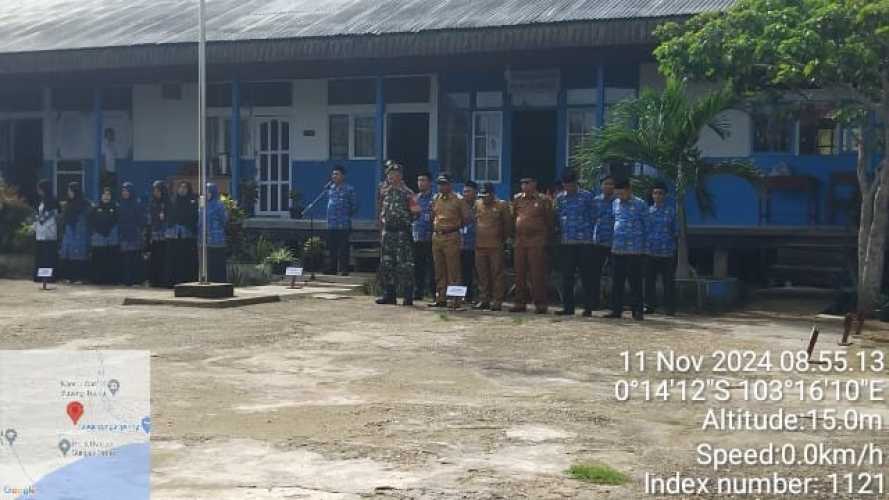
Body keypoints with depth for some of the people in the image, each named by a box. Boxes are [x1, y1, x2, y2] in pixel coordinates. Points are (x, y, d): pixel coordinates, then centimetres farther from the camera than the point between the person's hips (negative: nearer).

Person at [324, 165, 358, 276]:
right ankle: (332, 268, 18)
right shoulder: (330, 188, 12)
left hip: (343, 225, -6)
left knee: (343, 248, -4)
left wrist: (347, 216, 0)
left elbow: (355, 206, -3)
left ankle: (344, 270, 1)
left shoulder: (349, 189, -5)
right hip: (331, 224, 6)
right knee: (332, 248, 10)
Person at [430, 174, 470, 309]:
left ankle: (455, 299, -4)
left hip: (451, 237, -6)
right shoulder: (435, 199, 13)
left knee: (453, 270, -6)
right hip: (436, 237, 6)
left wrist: (455, 227, 3)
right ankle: (441, 298, 15)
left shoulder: (457, 200, -2)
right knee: (439, 270, 9)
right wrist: (435, 228, 13)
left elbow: (466, 218, 2)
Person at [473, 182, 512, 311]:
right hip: (479, 245, 4)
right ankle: (484, 299, 14)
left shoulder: (502, 205, -1)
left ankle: (497, 301, -1)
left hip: (495, 246, -4)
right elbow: (473, 221, 19)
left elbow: (508, 224, 5)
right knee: (482, 274, 7)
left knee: (497, 274, -3)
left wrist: (503, 239, 8)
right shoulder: (477, 205, 10)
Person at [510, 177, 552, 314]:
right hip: (520, 240, 5)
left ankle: (540, 303, -2)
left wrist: (546, 236, 2)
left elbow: (549, 220, 3)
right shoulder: (518, 199, 12)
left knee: (537, 273, -6)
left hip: (537, 242, -5)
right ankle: (520, 302, 15)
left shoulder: (543, 200, 0)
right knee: (520, 273, 8)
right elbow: (513, 216, 20)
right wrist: (514, 233, 14)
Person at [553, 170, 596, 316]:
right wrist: (561, 230, 2)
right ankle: (568, 307, 11)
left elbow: (593, 216, 3)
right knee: (566, 275, 4)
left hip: (584, 241, -3)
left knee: (586, 275, 0)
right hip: (566, 242, 3)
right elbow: (557, 217, 15)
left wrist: (588, 232, -2)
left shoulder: (586, 196, 1)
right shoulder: (560, 197, 10)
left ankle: (588, 307, 5)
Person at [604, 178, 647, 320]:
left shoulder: (640, 205, -4)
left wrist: (646, 246, 0)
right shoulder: (615, 203, 10)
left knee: (635, 282, 0)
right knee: (617, 281, 7)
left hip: (635, 250, -4)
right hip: (617, 249, 5)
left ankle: (637, 311, 6)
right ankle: (616, 309, 14)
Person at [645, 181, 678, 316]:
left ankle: (670, 308, 5)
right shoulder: (648, 210, 10)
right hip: (650, 250, 2)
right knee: (649, 280, 5)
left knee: (668, 280, 0)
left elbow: (676, 230, 6)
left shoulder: (671, 210, 4)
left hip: (667, 251, -2)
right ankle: (650, 305, 14)